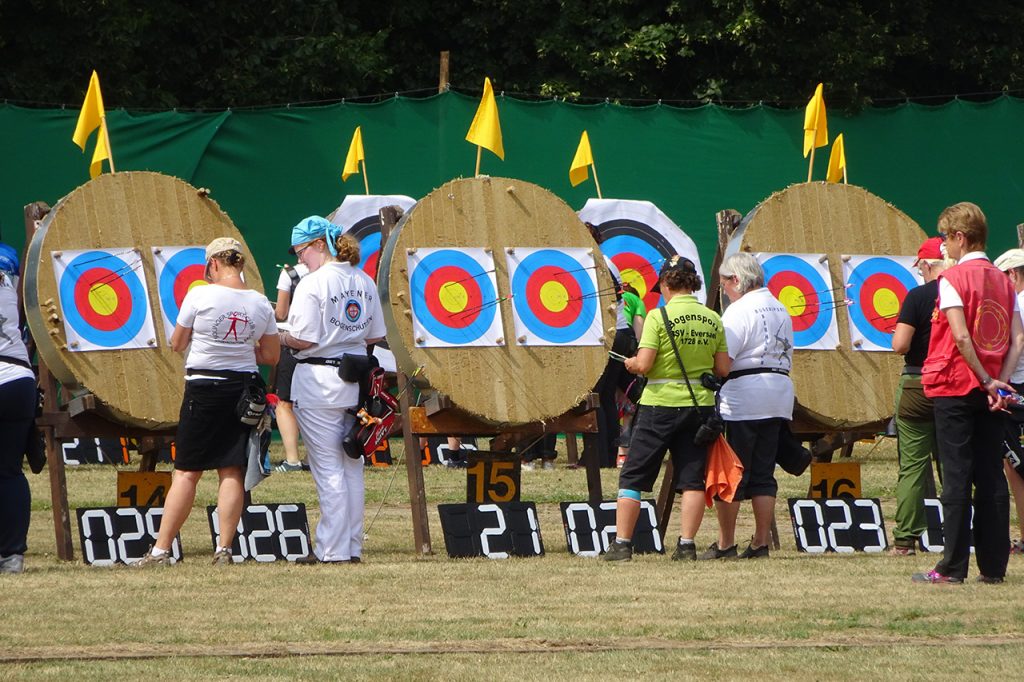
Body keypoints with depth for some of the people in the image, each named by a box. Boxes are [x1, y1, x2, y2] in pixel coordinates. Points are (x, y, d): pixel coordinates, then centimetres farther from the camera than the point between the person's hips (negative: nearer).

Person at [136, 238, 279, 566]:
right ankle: (224, 549, 2)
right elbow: (272, 355, 9)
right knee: (233, 471, 5)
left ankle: (161, 550, 0)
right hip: (244, 386, 3)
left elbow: (177, 344, 1)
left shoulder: (200, 296, -9)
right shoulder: (260, 303, 3)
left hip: (203, 388, -3)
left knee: (186, 472, 0)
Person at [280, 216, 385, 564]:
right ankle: (352, 547, 16)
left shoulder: (313, 283, -14)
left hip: (319, 381, -7)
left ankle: (332, 549, -2)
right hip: (356, 379, 7)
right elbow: (374, 335, 12)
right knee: (352, 467, 13)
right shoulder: (364, 282, 8)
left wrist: (280, 338, 1)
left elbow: (305, 339, -17)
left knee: (328, 468, -3)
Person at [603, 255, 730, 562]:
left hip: (661, 404, -4)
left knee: (633, 477, 5)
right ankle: (686, 544, 0)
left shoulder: (659, 317, -10)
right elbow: (723, 369, 4)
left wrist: (631, 364, 6)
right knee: (692, 479, 6)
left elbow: (644, 364, -15)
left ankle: (622, 544, 3)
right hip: (700, 404, 4)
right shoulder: (713, 320, 4)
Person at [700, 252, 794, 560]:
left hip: (743, 399, -8)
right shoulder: (780, 310, 16)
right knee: (763, 474, 9)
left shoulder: (740, 310, -11)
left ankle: (725, 544, -1)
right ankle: (761, 543, 5)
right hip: (779, 395, 8)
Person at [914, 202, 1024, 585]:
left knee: (956, 477, -4)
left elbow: (961, 338, -18)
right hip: (991, 390, 6)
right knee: (991, 478, 7)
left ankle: (953, 567, -4)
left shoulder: (953, 279, -10)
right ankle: (993, 565, 6)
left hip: (956, 387, -6)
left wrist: (986, 381, -10)